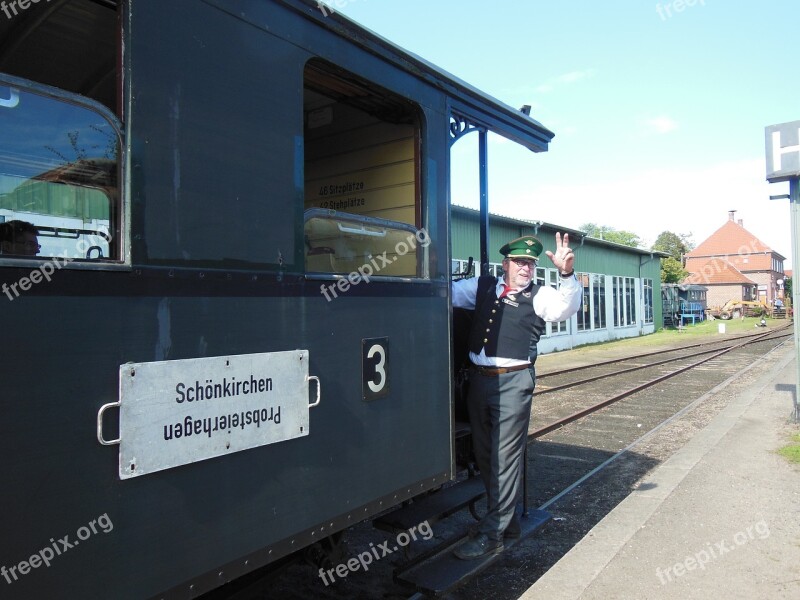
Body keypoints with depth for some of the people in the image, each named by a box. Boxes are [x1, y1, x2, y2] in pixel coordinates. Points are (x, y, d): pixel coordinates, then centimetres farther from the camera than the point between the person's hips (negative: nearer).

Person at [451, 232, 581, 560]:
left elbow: (566, 307, -17)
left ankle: (492, 534, 12)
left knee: (506, 457, -1)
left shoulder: (539, 295, 1)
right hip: (478, 378, 5)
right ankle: (504, 517, 36)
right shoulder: (481, 286, 12)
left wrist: (567, 273, -34)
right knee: (483, 454, 16)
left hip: (512, 382, -5)